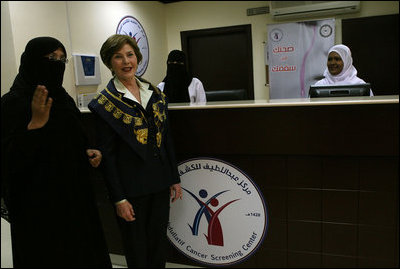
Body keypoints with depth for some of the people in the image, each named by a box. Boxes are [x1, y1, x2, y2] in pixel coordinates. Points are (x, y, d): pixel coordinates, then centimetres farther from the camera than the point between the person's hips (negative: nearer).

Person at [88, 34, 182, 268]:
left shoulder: (155, 94, 6)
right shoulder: (105, 103, -8)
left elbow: (167, 138, 10)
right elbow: (107, 154, -10)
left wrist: (175, 178, 9)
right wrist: (119, 199, -12)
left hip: (160, 184, 5)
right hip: (132, 188, -4)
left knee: (159, 242, 18)